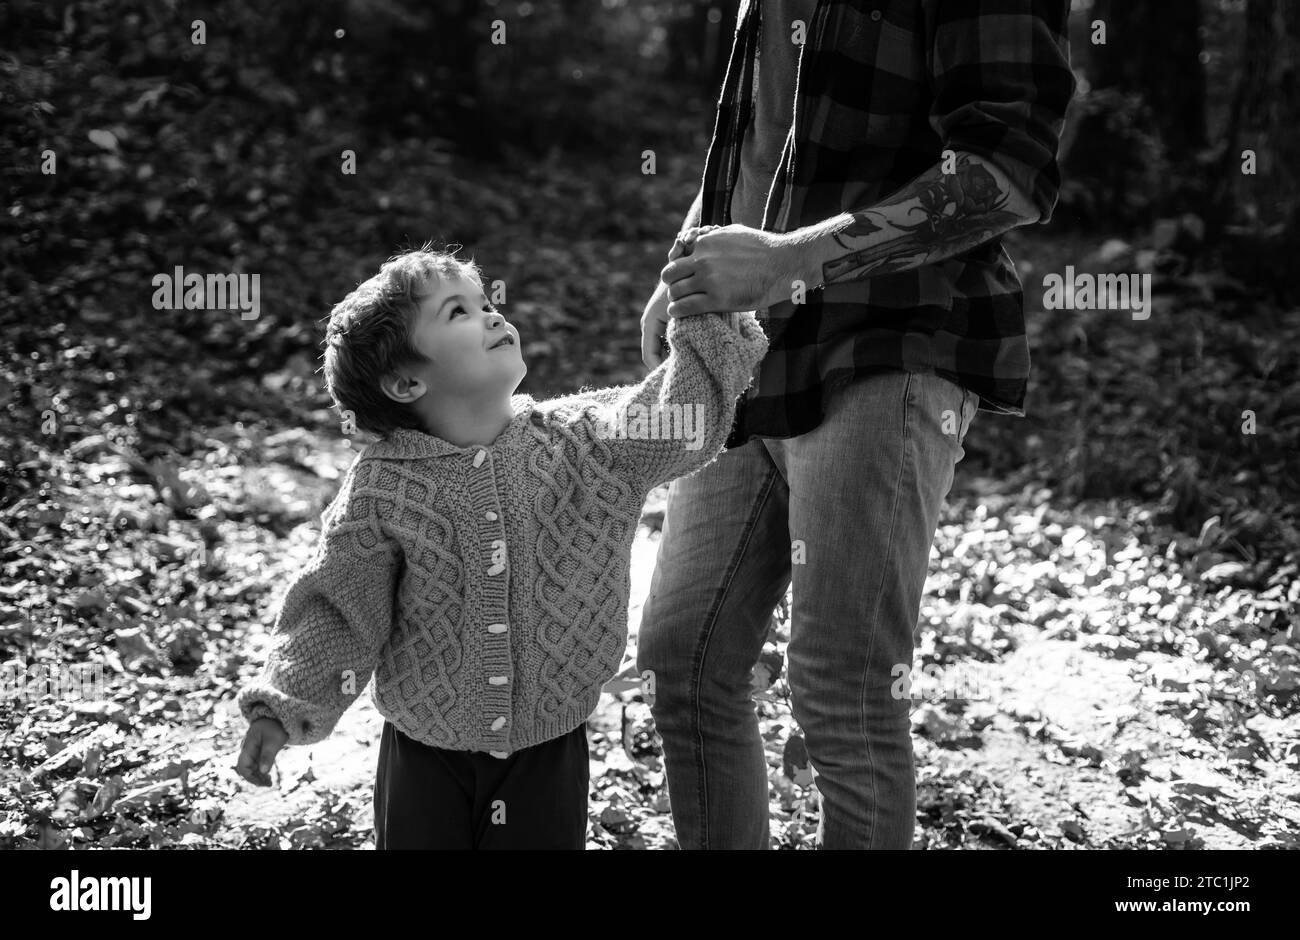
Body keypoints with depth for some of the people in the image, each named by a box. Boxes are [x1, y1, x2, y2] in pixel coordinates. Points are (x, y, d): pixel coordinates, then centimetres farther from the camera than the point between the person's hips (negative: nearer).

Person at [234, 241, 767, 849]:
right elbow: (338, 610, -7)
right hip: (426, 758, -1)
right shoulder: (380, 488, -12)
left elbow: (682, 421, -10)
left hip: (549, 753, 1)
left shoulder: (580, 441, -7)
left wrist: (706, 314, -15)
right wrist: (281, 709, -13)